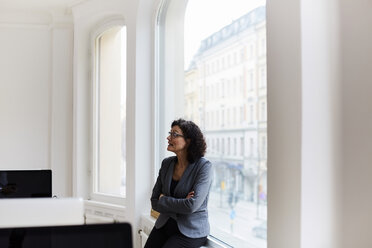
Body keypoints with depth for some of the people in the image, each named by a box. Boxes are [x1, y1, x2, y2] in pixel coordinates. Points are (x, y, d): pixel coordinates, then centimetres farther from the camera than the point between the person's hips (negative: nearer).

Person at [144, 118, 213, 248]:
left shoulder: (204, 166, -12)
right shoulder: (167, 163, 5)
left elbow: (191, 206, -21)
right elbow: (154, 202, 4)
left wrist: (163, 200, -8)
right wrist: (180, 204, -12)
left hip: (191, 231, -5)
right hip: (164, 225, 5)